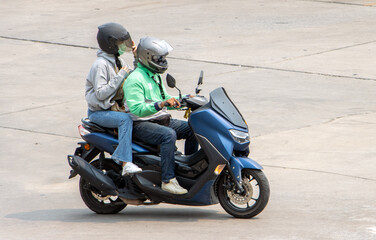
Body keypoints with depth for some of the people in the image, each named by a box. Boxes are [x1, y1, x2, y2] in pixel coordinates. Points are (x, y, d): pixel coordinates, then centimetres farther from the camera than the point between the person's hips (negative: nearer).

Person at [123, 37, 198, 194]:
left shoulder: (154, 76, 17)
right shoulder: (135, 79, -15)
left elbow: (163, 98, 29)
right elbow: (137, 109, -26)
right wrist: (161, 104, -37)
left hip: (160, 120, 10)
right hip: (141, 125, -10)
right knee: (169, 135, -34)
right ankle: (168, 180, -35)